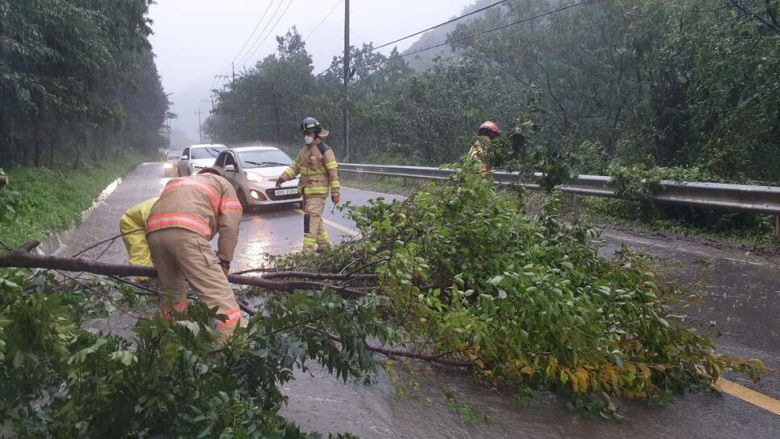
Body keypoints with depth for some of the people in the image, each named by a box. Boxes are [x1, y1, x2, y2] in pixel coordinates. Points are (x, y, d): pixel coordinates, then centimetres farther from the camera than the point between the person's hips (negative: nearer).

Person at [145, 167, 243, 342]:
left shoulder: (176, 181, 43)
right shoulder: (223, 184, 31)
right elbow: (230, 225, 12)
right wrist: (224, 261, 19)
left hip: (154, 230, 6)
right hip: (186, 231, -6)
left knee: (170, 292, 26)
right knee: (221, 300, -8)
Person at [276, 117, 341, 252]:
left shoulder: (324, 151, -11)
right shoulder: (304, 150, 13)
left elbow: (334, 173, -12)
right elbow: (295, 166, 18)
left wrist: (335, 192, -13)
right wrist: (283, 177, 4)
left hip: (318, 191, -8)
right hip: (307, 191, 8)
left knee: (311, 218, -13)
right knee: (316, 219, 15)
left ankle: (308, 249, -14)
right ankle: (324, 244, 27)